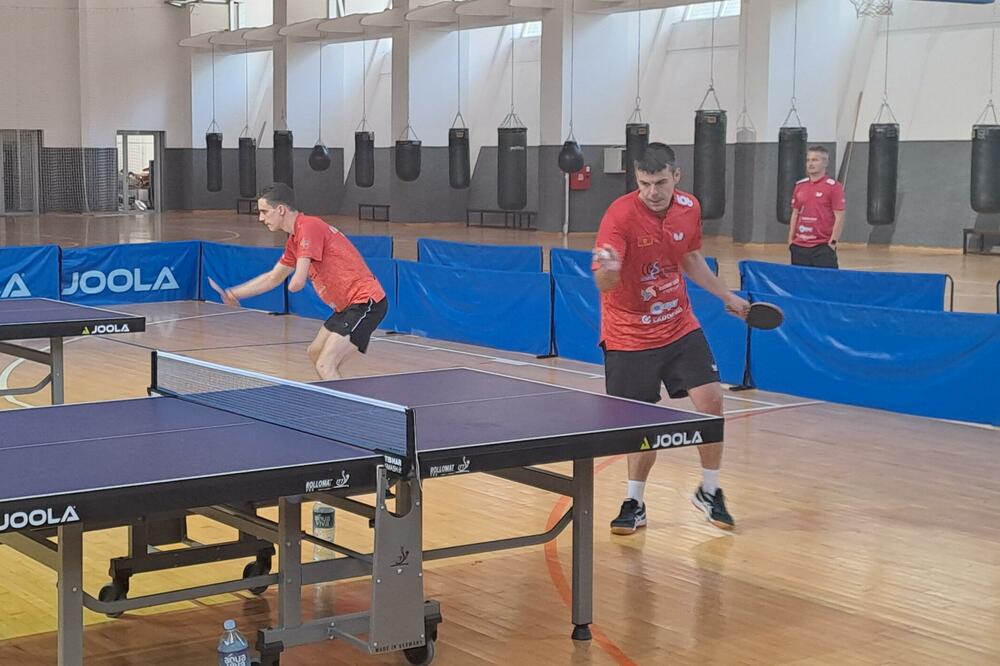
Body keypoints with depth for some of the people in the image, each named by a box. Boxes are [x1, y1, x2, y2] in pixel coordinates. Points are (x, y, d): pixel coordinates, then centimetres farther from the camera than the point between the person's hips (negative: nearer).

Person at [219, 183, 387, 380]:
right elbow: (273, 278, 30)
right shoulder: (294, 240, 15)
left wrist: (293, 284, 2)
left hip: (366, 302, -11)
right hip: (347, 305, 11)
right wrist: (235, 293, 28)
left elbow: (297, 283, -21)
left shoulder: (309, 227, -16)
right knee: (315, 353, 24)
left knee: (325, 367, -17)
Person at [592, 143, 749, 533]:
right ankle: (634, 503, 23)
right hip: (629, 336, -4)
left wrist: (727, 296, 21)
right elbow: (605, 285, -32)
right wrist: (608, 270, -54)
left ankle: (709, 491, 16)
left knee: (711, 401, -6)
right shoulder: (621, 215, -22)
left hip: (680, 329, 4)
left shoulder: (689, 208, -4)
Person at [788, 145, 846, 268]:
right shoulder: (800, 186, 12)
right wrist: (790, 240, 10)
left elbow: (839, 217, -8)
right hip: (799, 247, 5)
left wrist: (833, 242, -13)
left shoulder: (833, 186, -5)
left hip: (823, 247, -5)